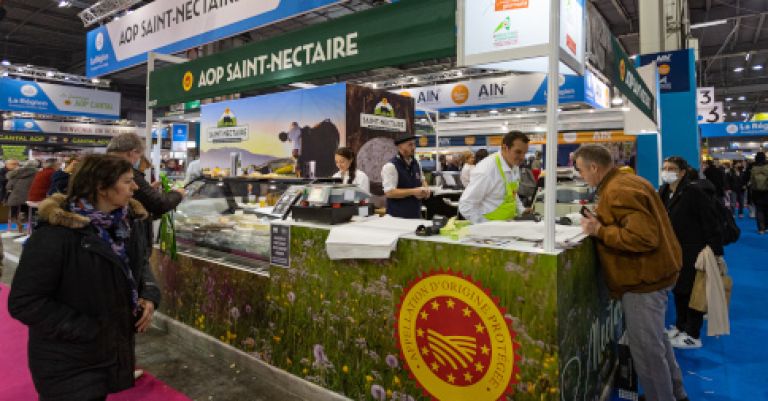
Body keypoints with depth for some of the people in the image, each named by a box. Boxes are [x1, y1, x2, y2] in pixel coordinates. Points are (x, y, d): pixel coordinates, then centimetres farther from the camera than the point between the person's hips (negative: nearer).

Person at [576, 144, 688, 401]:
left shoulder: (617, 191, -24)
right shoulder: (626, 181, 9)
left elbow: (644, 237, -31)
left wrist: (598, 231, -22)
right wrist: (600, 221, 5)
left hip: (645, 277, -11)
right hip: (652, 271, 11)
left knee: (646, 349, 3)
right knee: (655, 339, 25)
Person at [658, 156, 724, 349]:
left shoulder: (694, 191, -20)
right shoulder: (664, 192, 3)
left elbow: (711, 222, -21)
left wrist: (716, 251, -22)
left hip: (694, 251, -8)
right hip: (675, 249, 8)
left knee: (691, 291, 3)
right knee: (678, 289, 17)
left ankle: (693, 336, 17)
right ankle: (681, 326, 33)